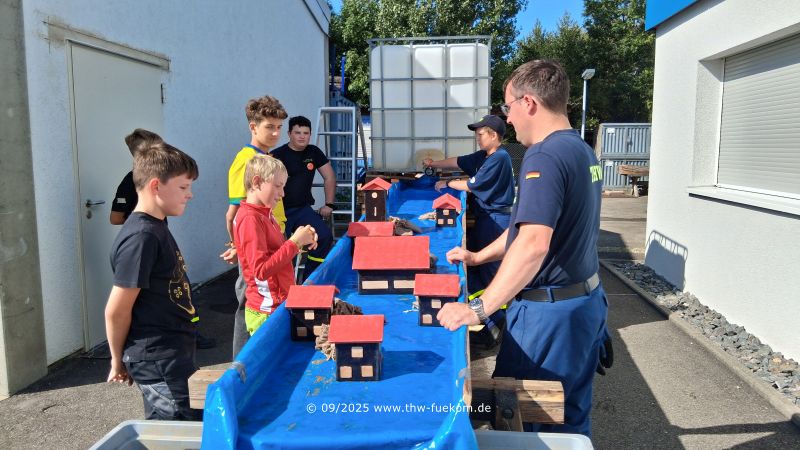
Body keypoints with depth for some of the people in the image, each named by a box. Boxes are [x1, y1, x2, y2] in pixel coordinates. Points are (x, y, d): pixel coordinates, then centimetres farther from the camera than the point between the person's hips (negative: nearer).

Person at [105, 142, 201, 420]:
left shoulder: (156, 228, 9)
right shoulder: (141, 237, -22)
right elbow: (117, 311, -19)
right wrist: (118, 361, -5)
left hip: (172, 355, 9)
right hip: (157, 361, -9)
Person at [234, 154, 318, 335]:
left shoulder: (264, 214, 12)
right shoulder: (249, 219, -16)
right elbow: (261, 270, -23)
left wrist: (302, 240, 0)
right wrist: (294, 242, -19)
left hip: (280, 304, 9)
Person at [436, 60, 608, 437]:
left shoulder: (545, 157, -20)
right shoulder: (581, 149, 12)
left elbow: (533, 244, -32)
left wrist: (479, 308, -32)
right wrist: (478, 257, 21)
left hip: (550, 312, -10)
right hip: (587, 301, 10)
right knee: (570, 418, 21)